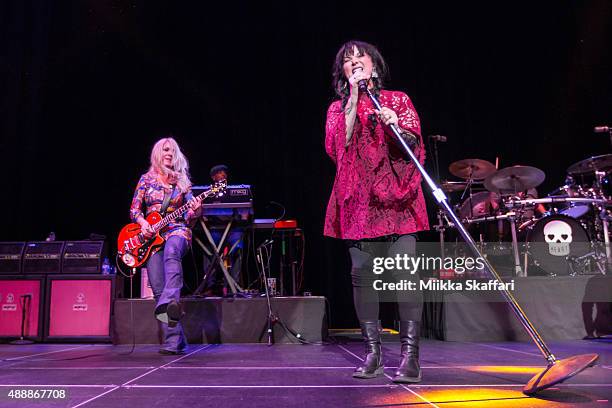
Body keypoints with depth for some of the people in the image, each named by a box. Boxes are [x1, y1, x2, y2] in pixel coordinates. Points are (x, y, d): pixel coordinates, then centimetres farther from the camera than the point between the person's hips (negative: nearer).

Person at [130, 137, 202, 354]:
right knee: (158, 289, -10)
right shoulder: (146, 179, 13)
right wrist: (143, 223, -8)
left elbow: (189, 214, 8)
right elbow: (134, 209, 12)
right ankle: (174, 341, -9)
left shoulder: (182, 179, 11)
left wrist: (195, 211, -15)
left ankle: (169, 302, -57)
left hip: (177, 230, -1)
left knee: (171, 253, -41)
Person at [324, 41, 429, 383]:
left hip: (396, 197, -1)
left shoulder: (398, 100, 15)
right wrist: (354, 98, -2)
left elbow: (413, 145, 2)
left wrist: (395, 124, -19)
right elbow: (338, 145, -2)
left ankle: (411, 355, -5)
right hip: (359, 200, 2)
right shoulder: (338, 108, 17)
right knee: (362, 274, -1)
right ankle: (373, 352, 9)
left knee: (406, 272, -10)